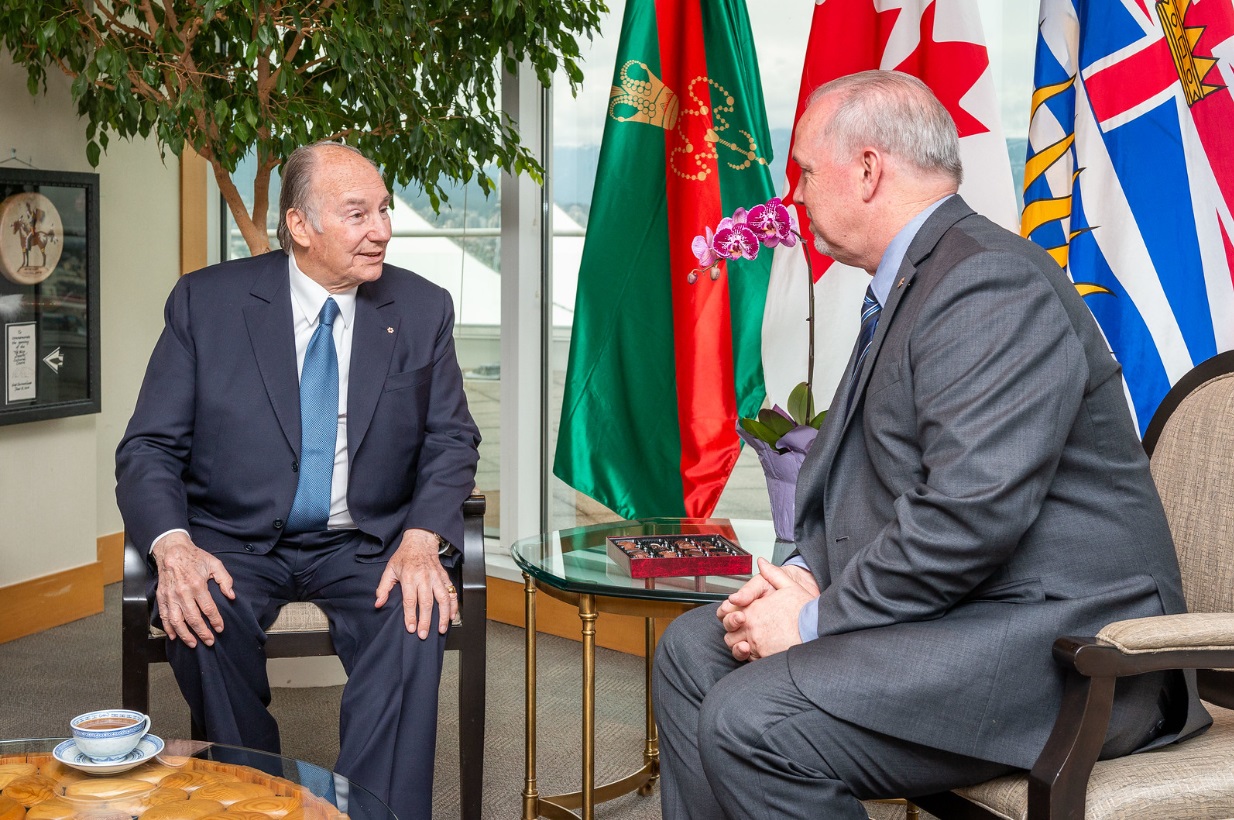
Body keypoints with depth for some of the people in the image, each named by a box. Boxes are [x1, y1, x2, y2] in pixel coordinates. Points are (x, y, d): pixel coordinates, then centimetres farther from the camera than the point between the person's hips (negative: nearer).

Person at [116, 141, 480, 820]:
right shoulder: (205, 301, -1)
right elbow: (149, 448, -2)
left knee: (417, 617, -30)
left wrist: (422, 539, -17)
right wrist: (172, 545, -23)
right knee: (202, 617, -31)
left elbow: (451, 440, 4)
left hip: (365, 543, 1)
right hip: (235, 540, 0)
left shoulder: (423, 310, 3)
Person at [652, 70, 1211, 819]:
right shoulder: (909, 284, 16)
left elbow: (970, 516, -28)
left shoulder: (989, 285, -19)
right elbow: (854, 471, 19)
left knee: (751, 721, -25)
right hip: (954, 612, 11)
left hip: (1053, 643, -10)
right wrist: (806, 575, 0)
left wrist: (816, 621, -17)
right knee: (695, 648, 10)